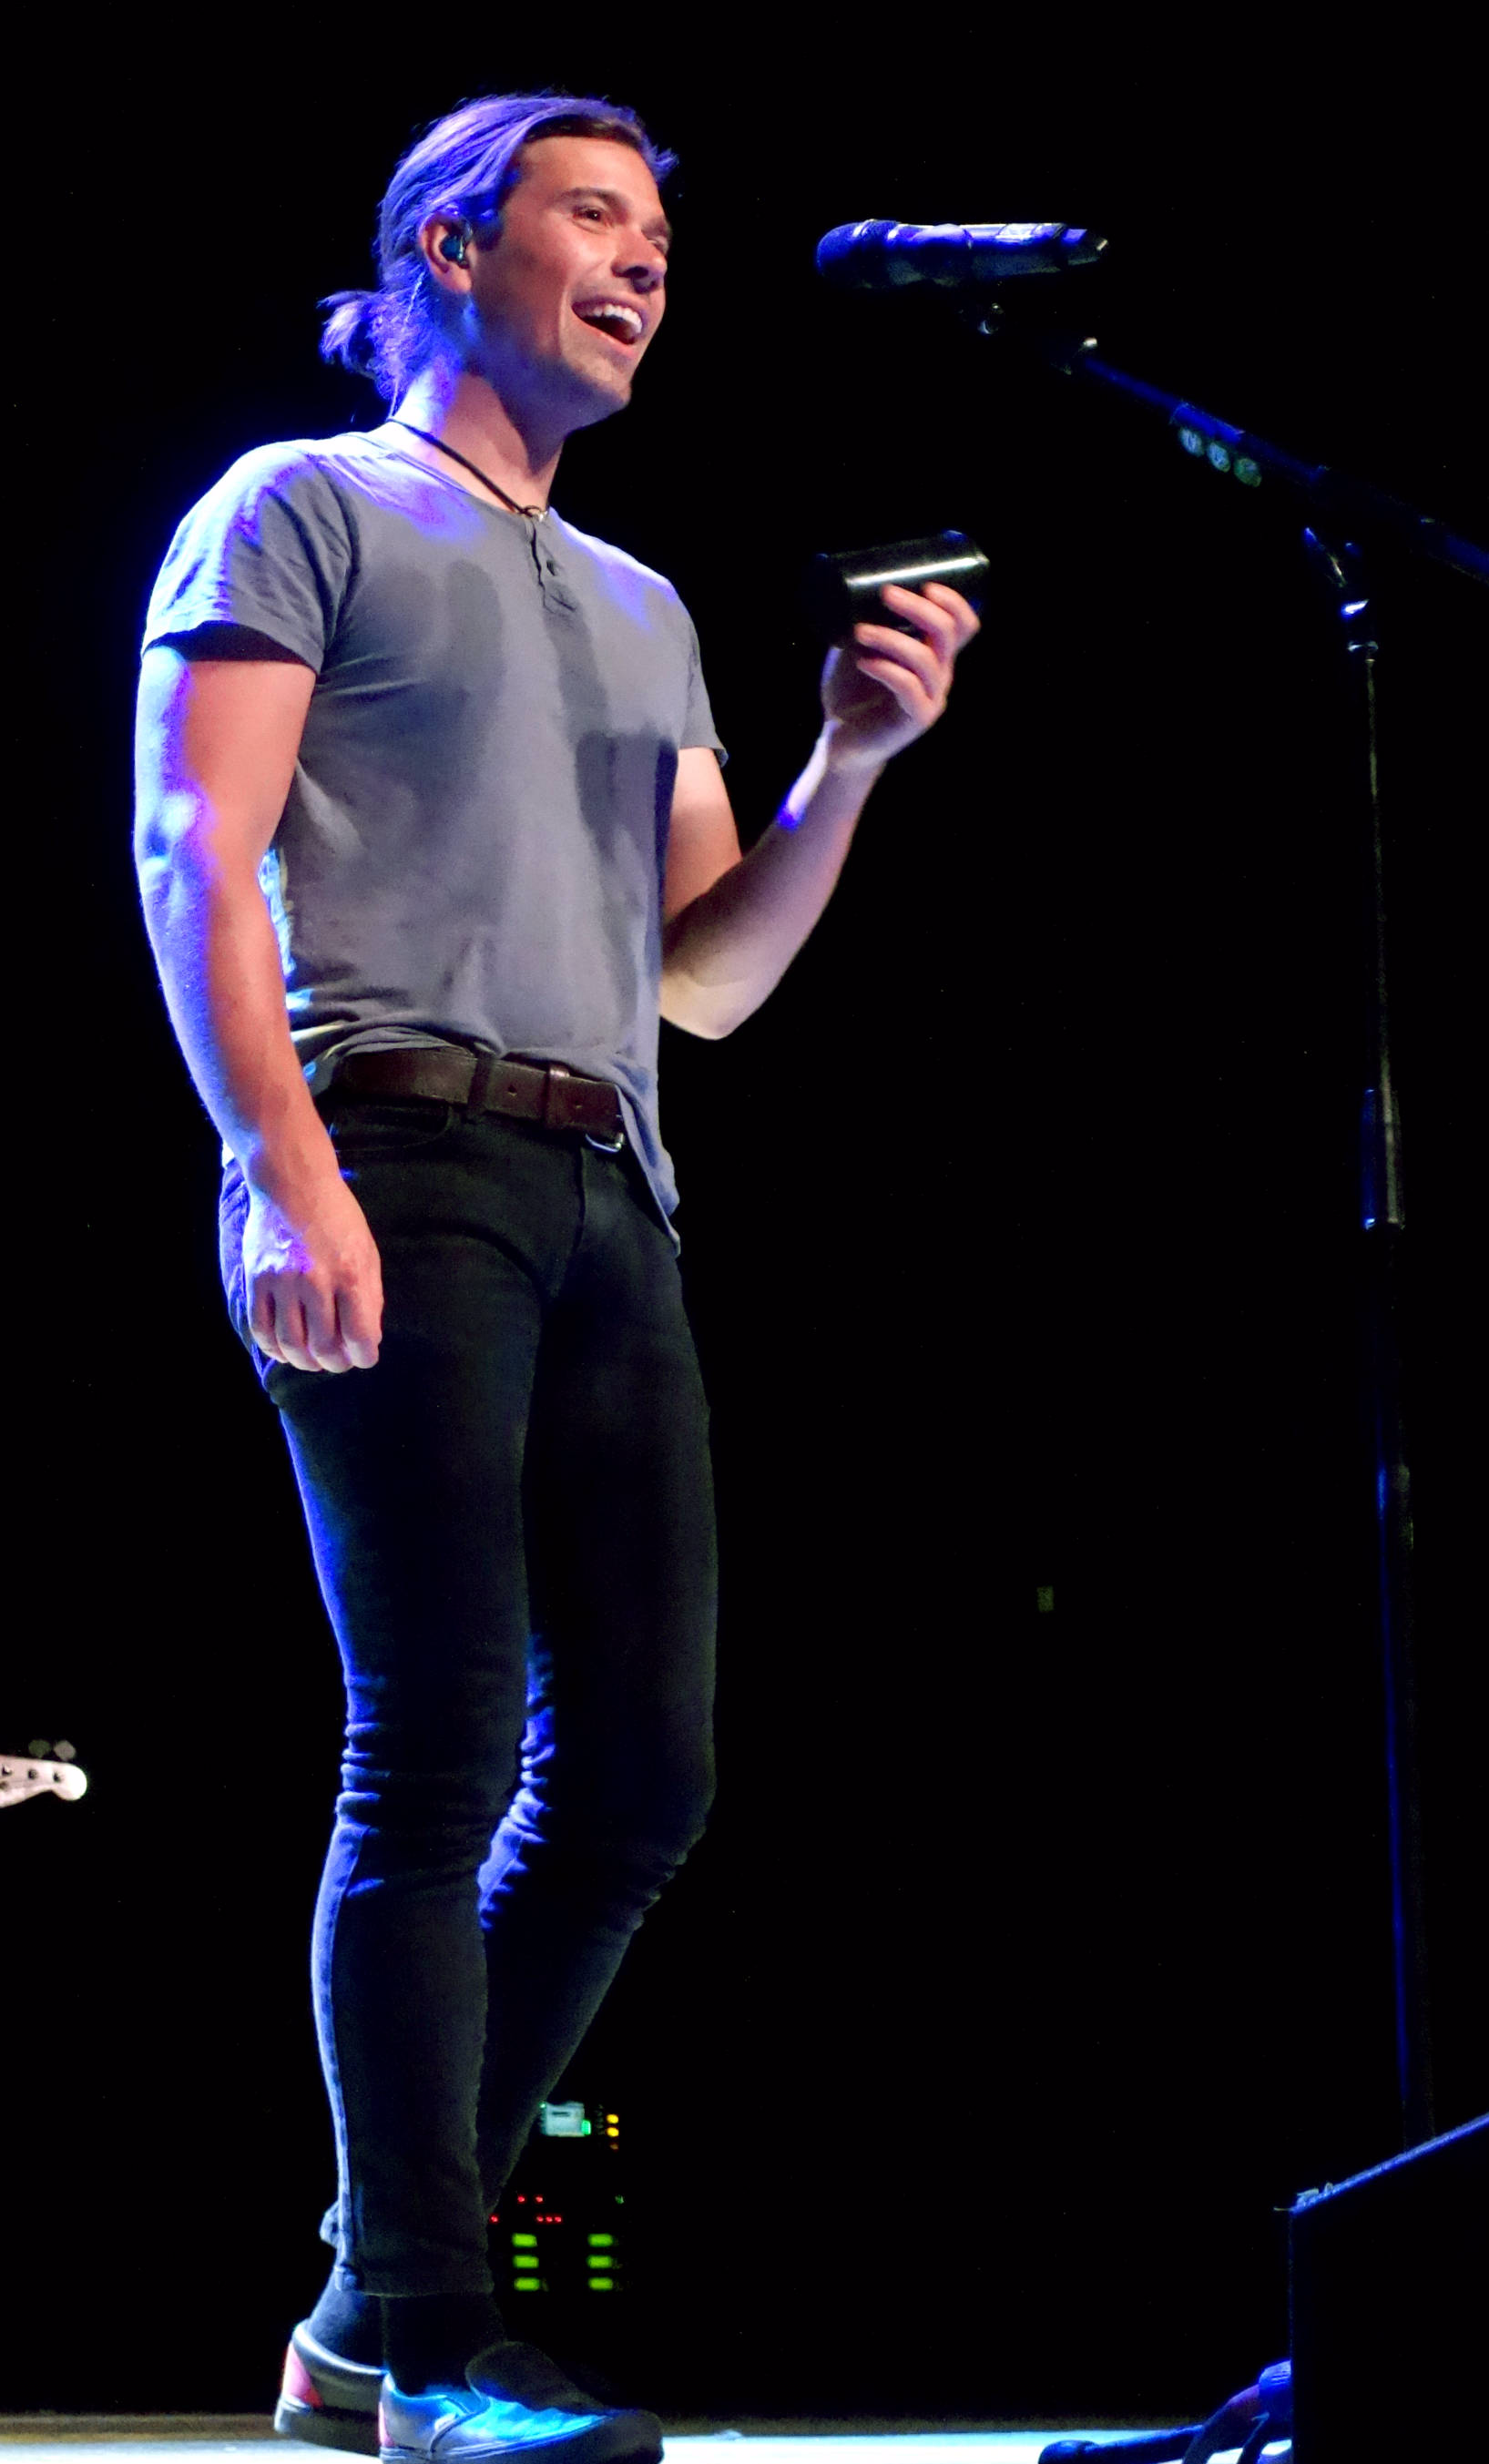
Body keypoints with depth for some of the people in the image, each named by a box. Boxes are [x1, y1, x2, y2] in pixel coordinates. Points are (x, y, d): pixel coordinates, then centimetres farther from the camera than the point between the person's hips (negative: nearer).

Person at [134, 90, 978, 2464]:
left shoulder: (642, 612, 28)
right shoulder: (302, 508, 9)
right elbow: (192, 846, -4)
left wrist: (848, 763, 8)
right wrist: (282, 1162, -17)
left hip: (608, 1194, 7)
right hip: (402, 1151, -7)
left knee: (643, 1766, 0)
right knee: (441, 1750, -12)